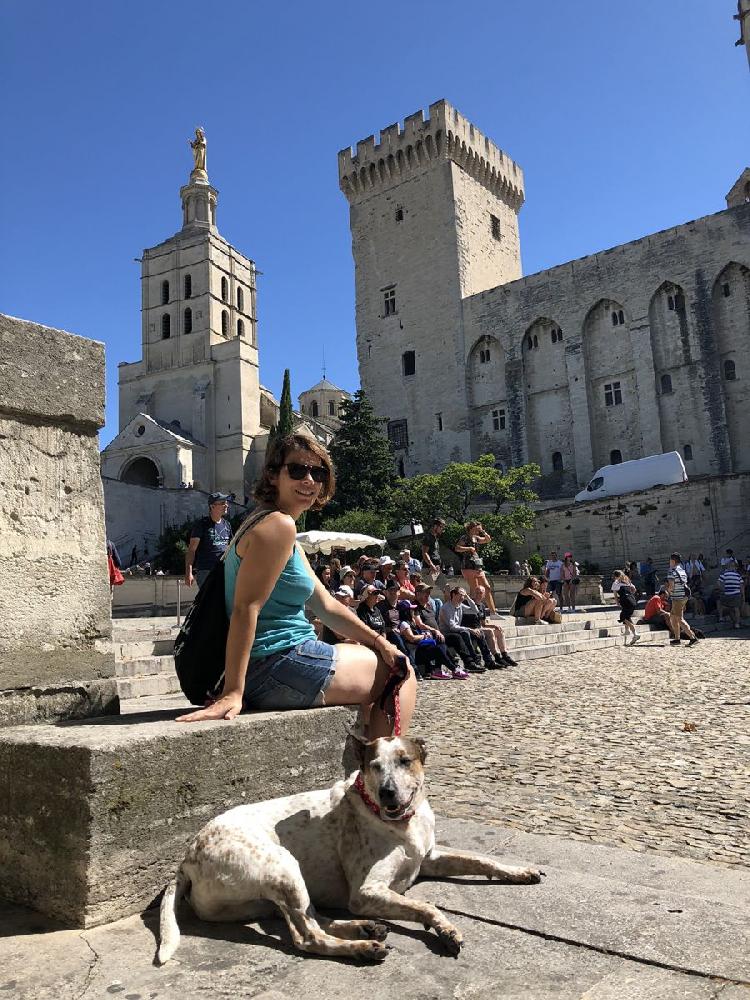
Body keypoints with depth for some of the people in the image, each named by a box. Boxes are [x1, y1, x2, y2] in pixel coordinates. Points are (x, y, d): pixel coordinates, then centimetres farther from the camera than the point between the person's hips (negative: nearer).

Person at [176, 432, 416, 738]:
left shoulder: (272, 525, 16)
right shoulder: (278, 524, -17)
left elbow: (326, 606, 15)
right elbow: (246, 609, -24)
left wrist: (378, 642, 9)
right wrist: (233, 693, -28)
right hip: (277, 668, -10)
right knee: (399, 673, 6)